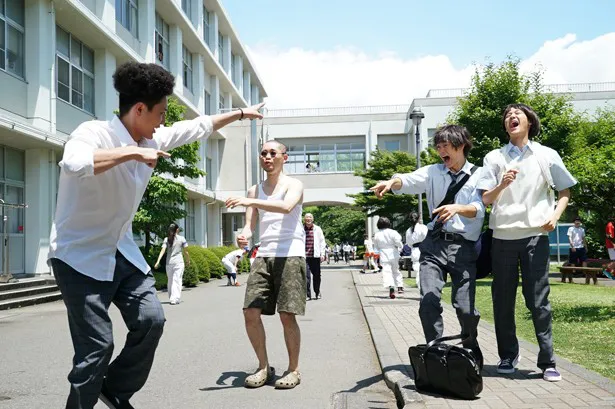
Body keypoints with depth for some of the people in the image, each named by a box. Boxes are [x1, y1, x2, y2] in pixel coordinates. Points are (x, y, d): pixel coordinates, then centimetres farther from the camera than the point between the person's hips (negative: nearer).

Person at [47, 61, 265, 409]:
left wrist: (241, 113, 26)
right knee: (97, 344, -10)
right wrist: (132, 152, -38)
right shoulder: (94, 132, -21)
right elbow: (73, 163, -44)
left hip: (122, 250, 8)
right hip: (80, 255, -7)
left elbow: (197, 127, 17)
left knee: (151, 320, -1)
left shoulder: (151, 138, 2)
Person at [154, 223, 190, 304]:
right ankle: (174, 299, -15)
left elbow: (163, 250, -8)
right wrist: (188, 261, 16)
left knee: (170, 281, 15)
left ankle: (172, 299, 23)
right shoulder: (181, 239, -1)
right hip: (179, 262, -3)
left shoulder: (166, 239, 4)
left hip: (169, 262, 3)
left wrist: (158, 261, -12)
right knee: (177, 280, -4)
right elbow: (185, 252, 1)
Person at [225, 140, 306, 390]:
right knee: (250, 312, -3)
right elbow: (250, 224, 10)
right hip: (264, 256, 5)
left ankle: (293, 369, 11)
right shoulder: (254, 190, 18)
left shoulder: (293, 185, 1)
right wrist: (244, 235, -15)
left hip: (291, 255, -5)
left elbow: (286, 207, -22)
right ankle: (264, 367, 13)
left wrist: (250, 201, -33)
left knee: (287, 316, -6)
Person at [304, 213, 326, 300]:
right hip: (305, 256, -1)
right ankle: (308, 294, -2)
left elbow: (322, 242, 9)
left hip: (315, 256, 1)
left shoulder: (318, 229, 8)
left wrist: (322, 254, 2)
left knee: (316, 275, 9)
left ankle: (317, 292, 27)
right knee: (306, 276, -7)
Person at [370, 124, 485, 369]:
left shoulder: (477, 176, 5)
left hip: (463, 247, -2)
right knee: (428, 301, -12)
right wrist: (391, 183, -29)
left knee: (465, 307, -3)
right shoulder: (433, 172, 12)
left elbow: (478, 209, -10)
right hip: (434, 243, 2)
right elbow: (408, 181, -6)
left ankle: (471, 352, 26)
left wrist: (457, 208, -31)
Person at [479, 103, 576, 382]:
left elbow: (564, 191, 12)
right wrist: (502, 184, -18)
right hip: (503, 236, 1)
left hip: (536, 236, -1)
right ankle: (508, 356, 18)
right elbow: (486, 200, 1)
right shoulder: (494, 158, 7)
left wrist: (555, 216, -6)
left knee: (538, 300, -2)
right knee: (503, 300, 5)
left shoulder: (547, 155, 6)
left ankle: (547, 362, 6)